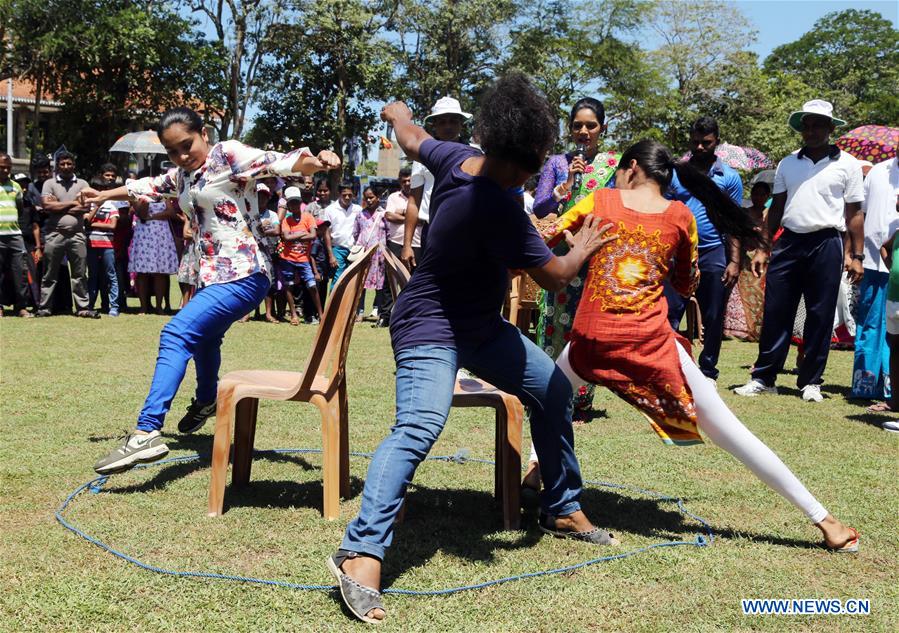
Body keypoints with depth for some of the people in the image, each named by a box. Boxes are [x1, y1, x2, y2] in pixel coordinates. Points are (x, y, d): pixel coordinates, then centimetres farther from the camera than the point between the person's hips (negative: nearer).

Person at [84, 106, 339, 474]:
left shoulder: (229, 156, -10)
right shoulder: (182, 175, 13)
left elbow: (282, 164, -23)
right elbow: (148, 187, 32)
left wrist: (315, 160, -42)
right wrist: (105, 196, 45)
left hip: (243, 275, -10)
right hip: (214, 275, 10)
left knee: (176, 334, -22)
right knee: (204, 336, 32)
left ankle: (147, 434, -27)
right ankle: (206, 401, 60)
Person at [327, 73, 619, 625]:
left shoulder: (457, 158, -8)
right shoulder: (498, 207, -31)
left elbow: (413, 139, 15)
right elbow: (555, 275, -20)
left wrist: (398, 113, 37)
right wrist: (581, 251, 1)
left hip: (481, 324, 10)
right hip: (431, 329, -10)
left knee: (555, 391, 14)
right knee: (420, 426, -31)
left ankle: (564, 511, 27)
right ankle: (361, 554, -32)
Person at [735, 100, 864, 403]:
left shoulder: (846, 164, 3)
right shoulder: (787, 164, 12)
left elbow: (854, 213, 2)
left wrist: (856, 255, -4)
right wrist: (763, 249, 9)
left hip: (826, 244, -2)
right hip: (789, 241, 3)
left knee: (820, 316, 3)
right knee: (775, 312, 1)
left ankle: (811, 382, 12)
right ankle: (763, 378, 8)